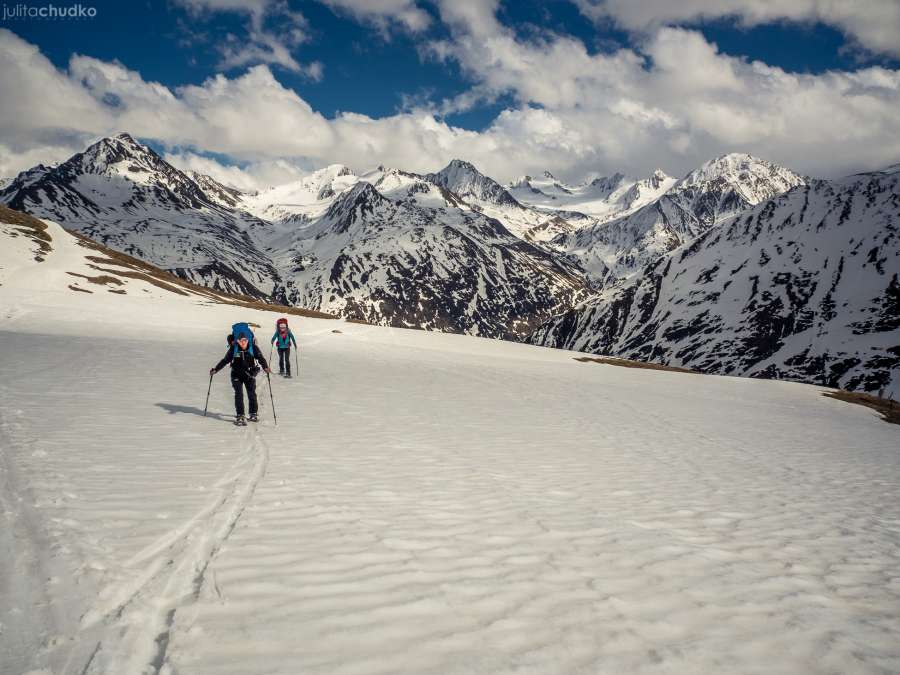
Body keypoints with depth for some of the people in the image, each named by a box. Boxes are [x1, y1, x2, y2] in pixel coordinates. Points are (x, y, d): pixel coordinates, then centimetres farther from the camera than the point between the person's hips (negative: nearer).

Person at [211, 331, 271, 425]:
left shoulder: (253, 349, -8)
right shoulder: (233, 350, -7)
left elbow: (261, 358, -14)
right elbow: (225, 360, 1)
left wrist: (265, 367, -32)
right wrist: (215, 369, -4)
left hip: (250, 375, 0)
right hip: (237, 375, 0)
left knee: (252, 394, 1)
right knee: (239, 394, -7)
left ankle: (253, 414, 17)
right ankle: (239, 416, -3)